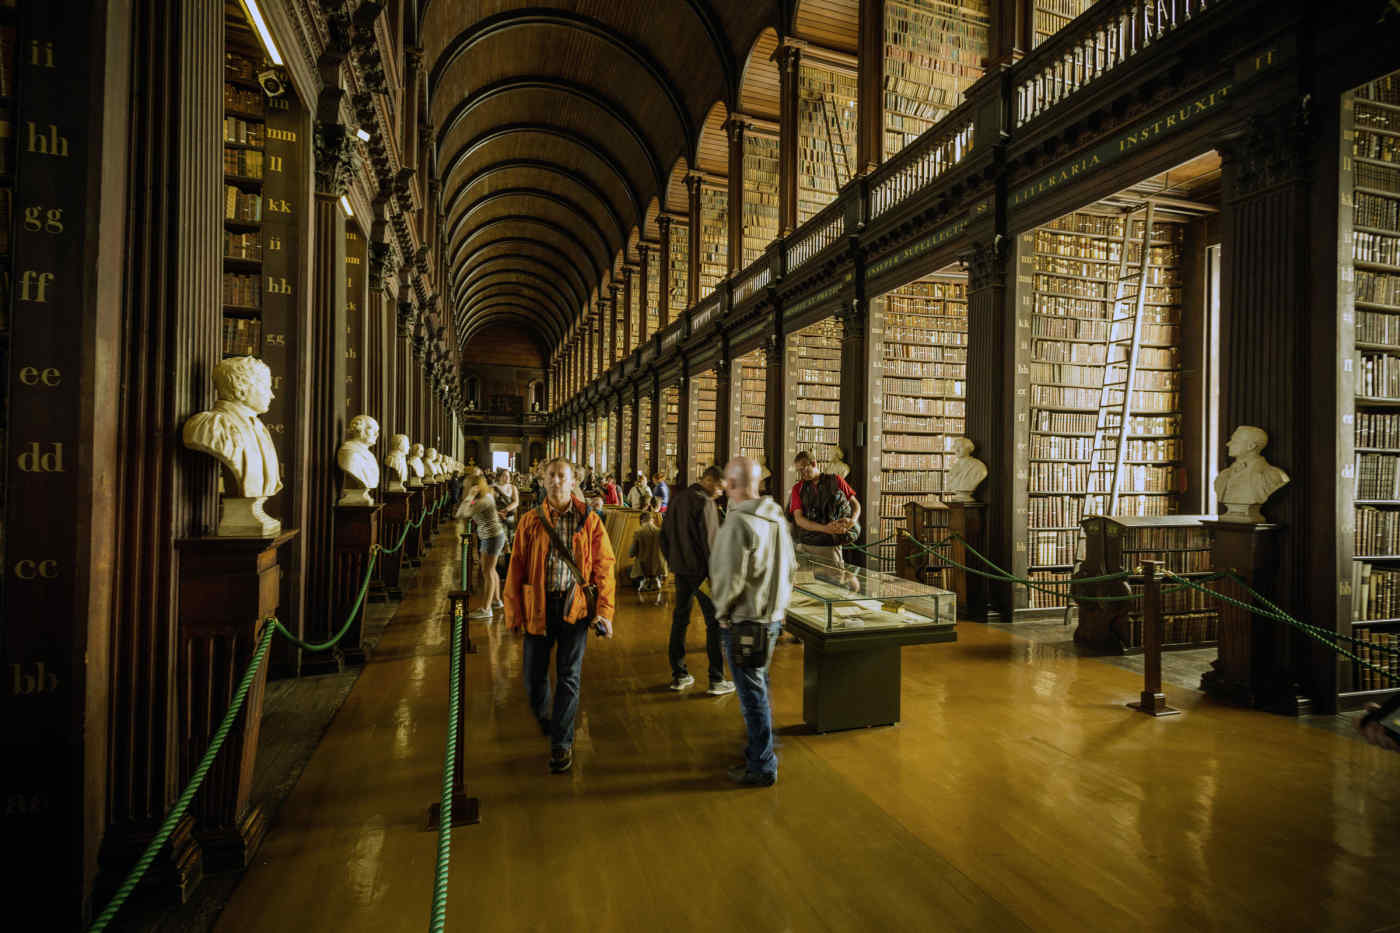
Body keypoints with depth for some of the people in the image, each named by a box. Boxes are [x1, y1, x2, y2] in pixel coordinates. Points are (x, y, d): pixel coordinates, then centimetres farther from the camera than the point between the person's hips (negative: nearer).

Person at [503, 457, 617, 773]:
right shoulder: (530, 521, 3)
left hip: (575, 605, -1)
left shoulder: (588, 521, -1)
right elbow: (516, 569, 3)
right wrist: (514, 613, 0)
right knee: (534, 675, 11)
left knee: (569, 676, 1)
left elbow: (603, 566, -1)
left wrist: (604, 611, -7)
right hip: (538, 605, 2)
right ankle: (542, 715, 43)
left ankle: (561, 742, 14)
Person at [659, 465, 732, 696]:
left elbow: (664, 534, 15)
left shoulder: (678, 499, 11)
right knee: (715, 623, 1)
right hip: (701, 570, -8)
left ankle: (678, 675, 21)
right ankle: (716, 680, 5)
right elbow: (710, 540, -19)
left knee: (680, 620, 14)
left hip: (681, 571, 8)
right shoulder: (704, 503, -14)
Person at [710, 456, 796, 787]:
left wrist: (721, 612, -8)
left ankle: (761, 768, 16)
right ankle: (761, 751, 36)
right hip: (772, 617, 9)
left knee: (752, 694, 4)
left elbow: (730, 577, -23)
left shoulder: (738, 522, -21)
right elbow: (790, 565, 12)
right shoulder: (777, 517, 5)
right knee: (759, 688, 22)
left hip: (744, 620, -8)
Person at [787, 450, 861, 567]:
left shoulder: (835, 480, 6)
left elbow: (855, 504, 12)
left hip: (831, 547, -1)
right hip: (805, 546, 1)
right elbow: (799, 519, -4)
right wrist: (825, 529, -18)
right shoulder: (798, 488, 6)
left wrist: (852, 521, -10)